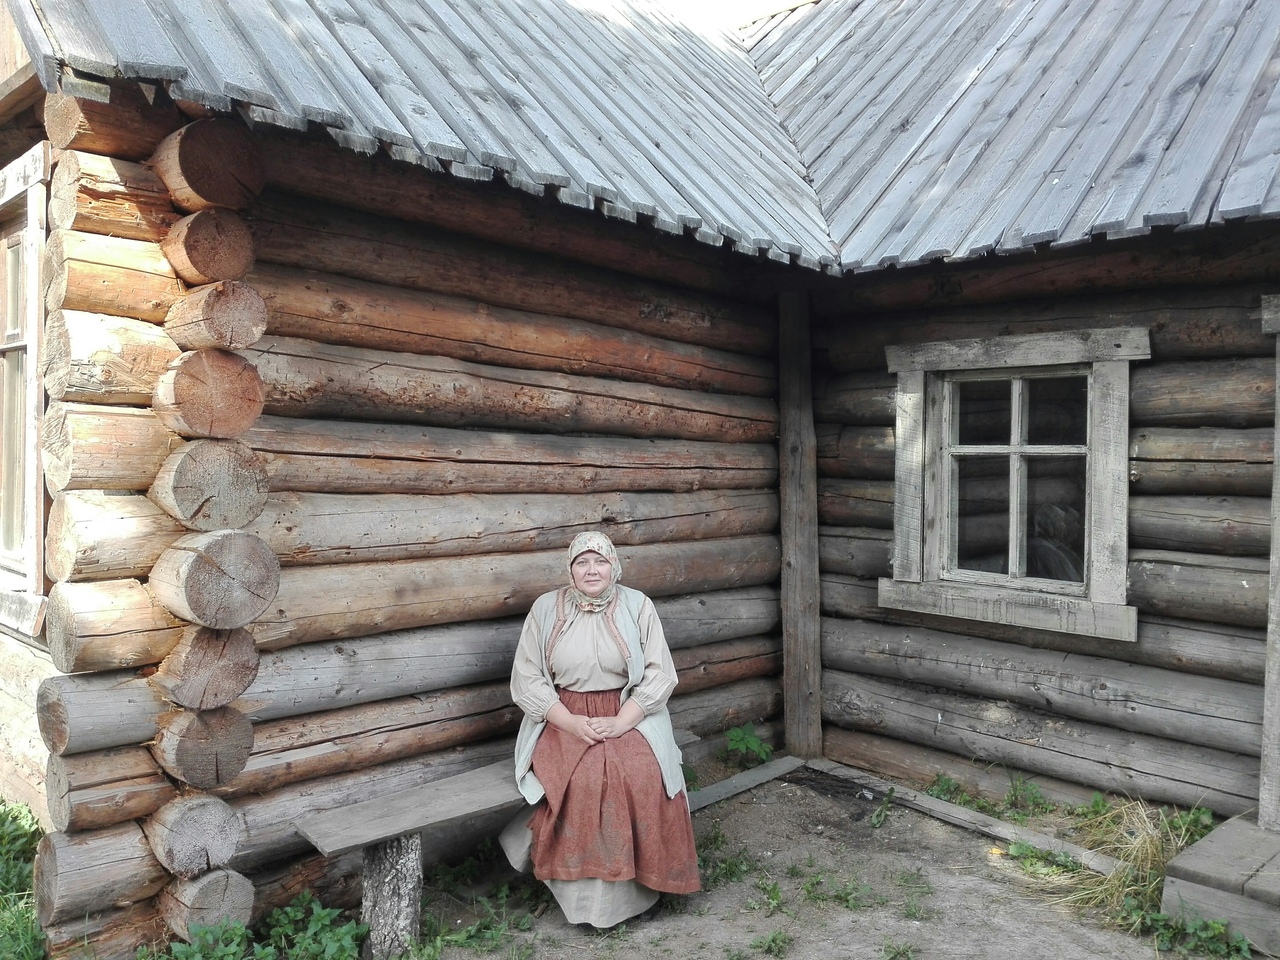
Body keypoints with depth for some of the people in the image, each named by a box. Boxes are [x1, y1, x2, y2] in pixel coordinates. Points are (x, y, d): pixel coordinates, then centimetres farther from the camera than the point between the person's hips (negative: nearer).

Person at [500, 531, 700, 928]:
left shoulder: (637, 606, 0)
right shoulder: (546, 608, 0)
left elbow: (660, 673, -3)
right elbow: (527, 679, -2)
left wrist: (620, 722, -16)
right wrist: (572, 723, -15)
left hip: (628, 716, 1)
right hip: (563, 718, 0)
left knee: (641, 776, -27)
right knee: (576, 780, -28)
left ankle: (630, 884, -7)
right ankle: (582, 892, -11)